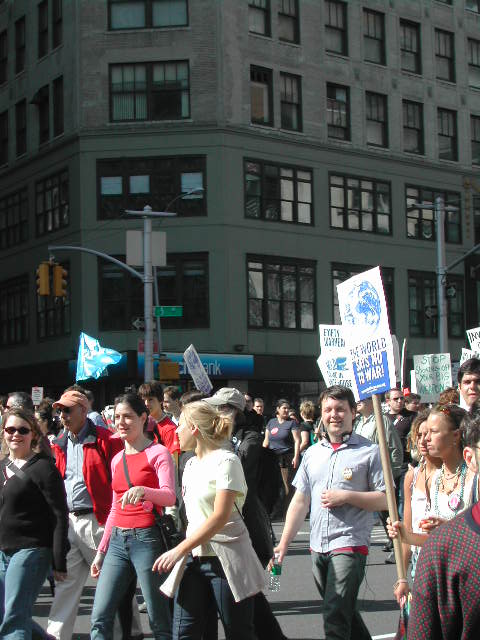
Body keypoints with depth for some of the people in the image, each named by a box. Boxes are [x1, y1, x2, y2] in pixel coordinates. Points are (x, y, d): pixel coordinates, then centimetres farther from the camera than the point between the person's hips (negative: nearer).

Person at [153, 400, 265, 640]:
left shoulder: (225, 461, -10)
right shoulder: (191, 465, 14)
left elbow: (220, 517, -18)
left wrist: (179, 550, -21)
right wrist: (185, 551, 9)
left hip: (226, 559, -7)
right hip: (193, 556, 7)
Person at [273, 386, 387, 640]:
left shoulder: (369, 452, -4)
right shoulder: (312, 453, 12)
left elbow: (386, 500, -7)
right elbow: (300, 501, 14)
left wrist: (346, 496, -16)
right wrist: (284, 542, 8)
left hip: (350, 545, -6)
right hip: (318, 547, 6)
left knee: (335, 618, -13)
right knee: (345, 612, 18)